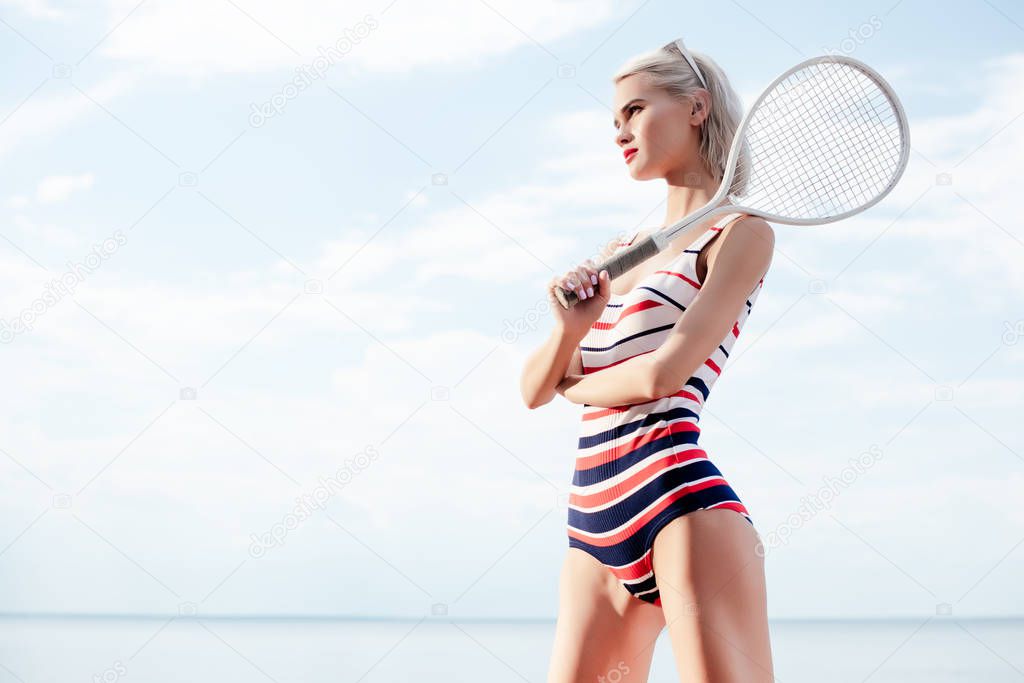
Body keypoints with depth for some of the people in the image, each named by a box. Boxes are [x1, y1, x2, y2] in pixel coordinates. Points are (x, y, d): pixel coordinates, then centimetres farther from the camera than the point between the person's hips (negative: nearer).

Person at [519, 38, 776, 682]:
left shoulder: (742, 231, 0)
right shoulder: (619, 253, 22)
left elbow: (662, 374, -13)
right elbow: (534, 390, 16)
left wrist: (572, 384, 6)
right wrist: (571, 326, -5)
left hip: (680, 501, -7)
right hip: (593, 520, 7)